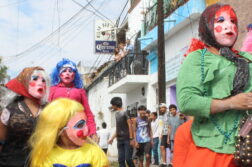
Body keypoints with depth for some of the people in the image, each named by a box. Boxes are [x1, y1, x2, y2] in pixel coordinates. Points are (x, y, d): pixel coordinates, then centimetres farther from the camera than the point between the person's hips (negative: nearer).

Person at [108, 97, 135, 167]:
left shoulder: (125, 113, -7)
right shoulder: (117, 114, 14)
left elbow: (130, 126, -11)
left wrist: (131, 139, -16)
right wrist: (112, 138, 19)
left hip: (127, 140, -7)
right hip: (119, 140, 7)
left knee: (128, 159, -9)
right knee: (121, 160, 4)